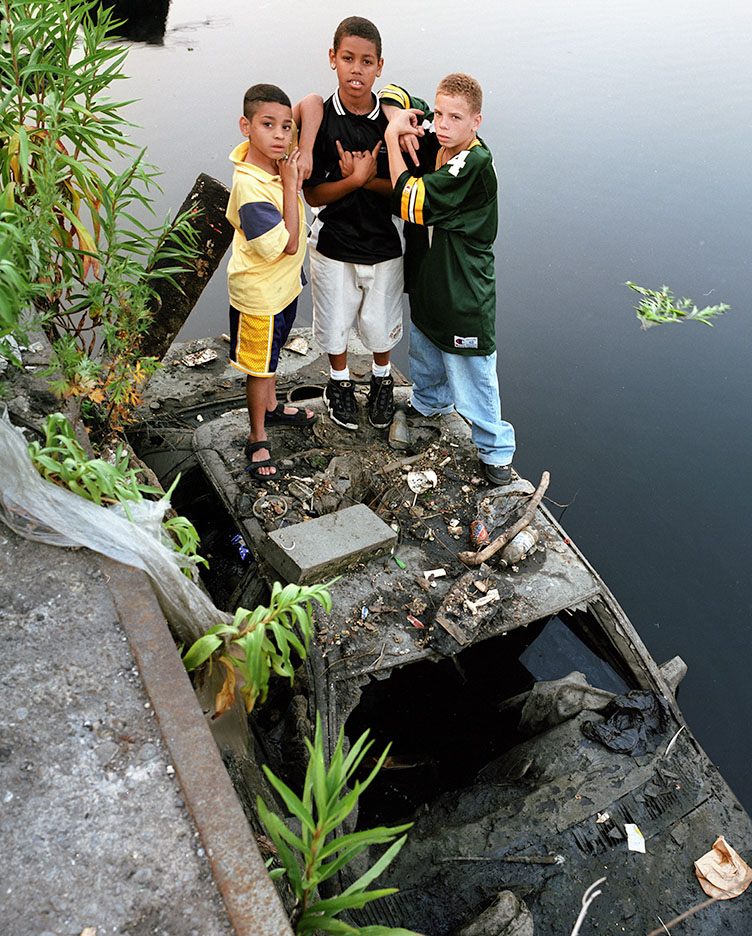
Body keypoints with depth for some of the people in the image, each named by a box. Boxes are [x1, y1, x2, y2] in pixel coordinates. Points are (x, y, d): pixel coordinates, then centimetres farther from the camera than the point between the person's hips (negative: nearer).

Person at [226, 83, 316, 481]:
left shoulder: (276, 157, -9)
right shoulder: (250, 189, -32)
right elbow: (288, 245, -30)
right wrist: (290, 183, -30)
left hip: (284, 282, 8)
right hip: (260, 294, -8)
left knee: (272, 355, 28)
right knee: (260, 366, 9)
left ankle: (271, 407, 51)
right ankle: (258, 439, 27)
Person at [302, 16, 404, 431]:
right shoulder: (319, 120, -12)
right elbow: (313, 195, -12)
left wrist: (369, 178, -23)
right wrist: (352, 180, -28)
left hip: (383, 244, 1)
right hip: (334, 244, -1)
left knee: (380, 323, 16)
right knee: (335, 320, 16)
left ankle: (382, 380, 44)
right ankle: (339, 382, 43)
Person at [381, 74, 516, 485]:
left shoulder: (476, 162, -25)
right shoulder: (432, 139, -4)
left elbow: (411, 201, -30)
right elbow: (394, 95, 12)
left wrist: (393, 137, -21)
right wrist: (397, 121, -11)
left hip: (463, 292, -8)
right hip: (425, 277, 8)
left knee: (472, 374, 2)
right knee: (424, 350, 29)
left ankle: (495, 447, 23)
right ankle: (429, 402, 57)